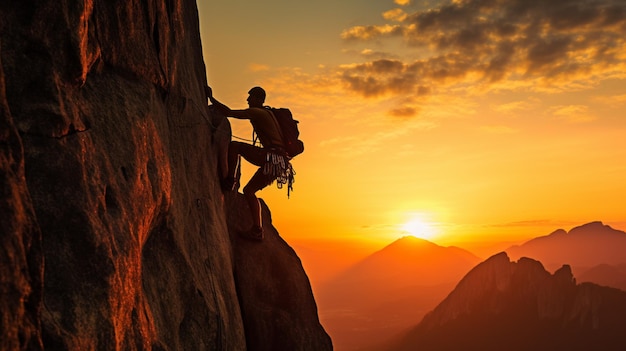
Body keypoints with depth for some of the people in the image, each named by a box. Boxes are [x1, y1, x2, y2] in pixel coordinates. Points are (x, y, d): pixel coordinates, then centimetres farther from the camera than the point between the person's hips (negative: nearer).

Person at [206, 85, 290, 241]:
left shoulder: (256, 112, -1)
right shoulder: (266, 113, 26)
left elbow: (229, 112, -10)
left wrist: (211, 97, -1)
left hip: (271, 157, -9)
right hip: (278, 163, 9)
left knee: (233, 145, -10)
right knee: (249, 190, 17)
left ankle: (229, 180, -6)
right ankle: (257, 230, 17)